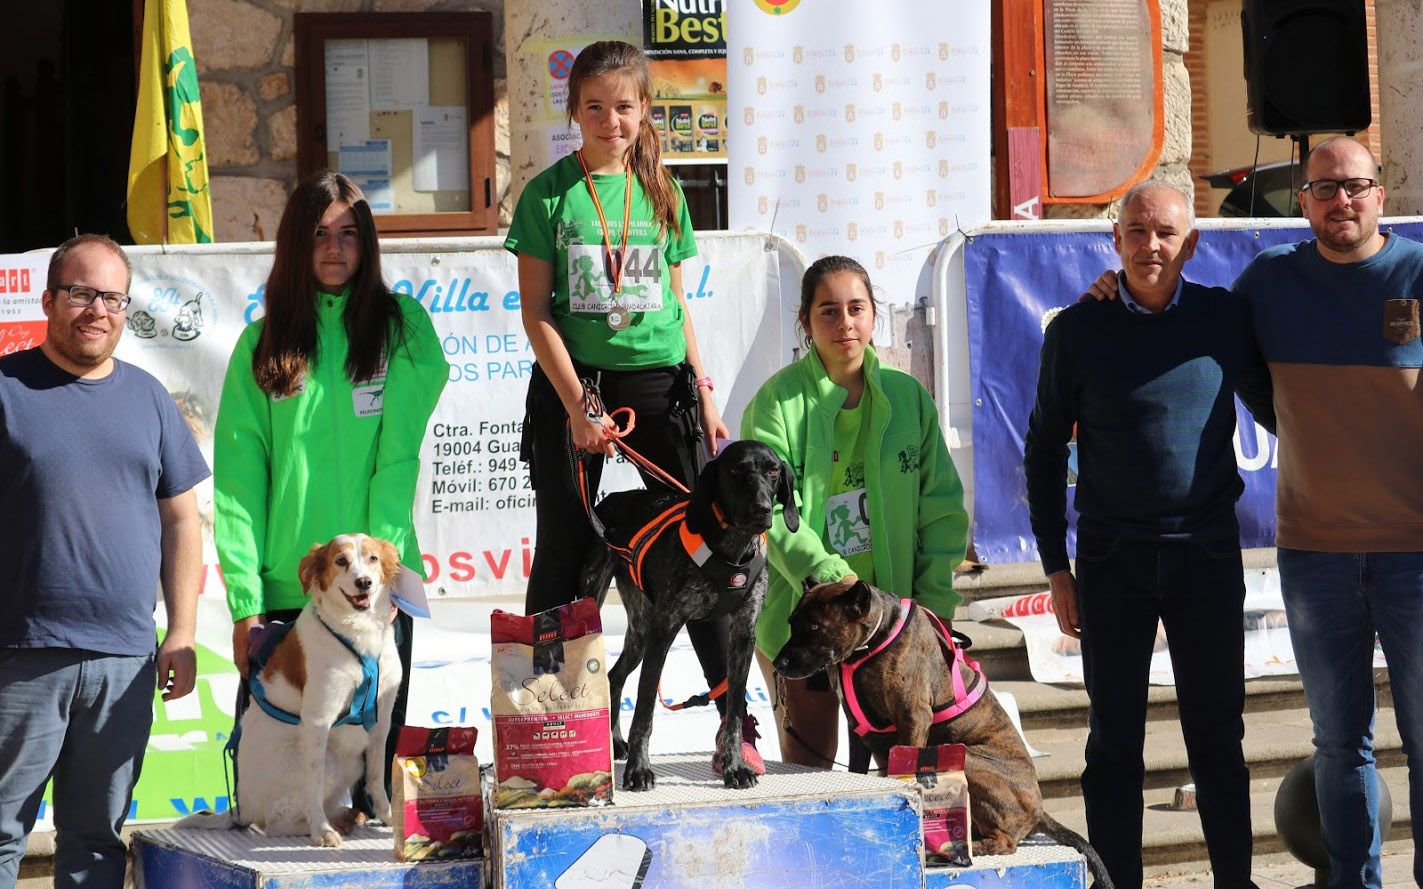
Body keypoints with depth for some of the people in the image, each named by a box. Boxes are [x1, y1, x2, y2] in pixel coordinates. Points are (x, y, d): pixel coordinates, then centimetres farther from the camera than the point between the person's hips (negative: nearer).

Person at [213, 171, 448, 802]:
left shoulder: (401, 326, 6)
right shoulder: (262, 342, 9)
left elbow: (398, 456, -3)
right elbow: (238, 477, 2)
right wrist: (244, 600, -8)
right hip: (283, 589, 1)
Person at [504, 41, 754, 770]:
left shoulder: (660, 192, 8)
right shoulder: (549, 195, -2)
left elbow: (677, 301, 13)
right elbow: (536, 313, -4)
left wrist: (702, 390, 7)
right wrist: (578, 405, -11)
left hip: (659, 380, 2)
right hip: (572, 383, -2)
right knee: (563, 555, 3)